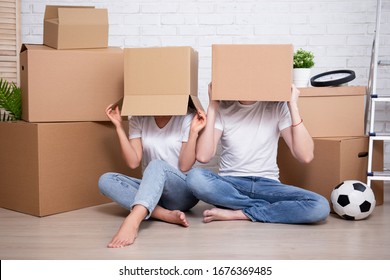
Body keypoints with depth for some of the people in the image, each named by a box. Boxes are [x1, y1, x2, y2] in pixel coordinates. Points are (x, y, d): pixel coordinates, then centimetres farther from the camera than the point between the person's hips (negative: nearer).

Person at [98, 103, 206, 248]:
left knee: (157, 165, -34)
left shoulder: (187, 119, -5)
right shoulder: (138, 120, 3)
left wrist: (193, 132, -21)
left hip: (184, 192, -4)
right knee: (106, 180, -20)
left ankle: (132, 221, -59)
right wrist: (119, 127, -11)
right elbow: (133, 162, -5)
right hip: (150, 189, 4)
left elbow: (184, 167, -10)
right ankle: (167, 214, -35)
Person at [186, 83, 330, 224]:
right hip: (229, 184, 0)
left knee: (320, 206, -26)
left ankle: (237, 213, -18)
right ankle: (273, 209, -17)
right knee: (194, 177, -33)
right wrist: (212, 106, -13)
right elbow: (203, 156, -15)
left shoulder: (277, 107, 0)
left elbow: (305, 156, -11)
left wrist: (293, 106, -13)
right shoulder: (222, 109, 0)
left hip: (267, 185, 0)